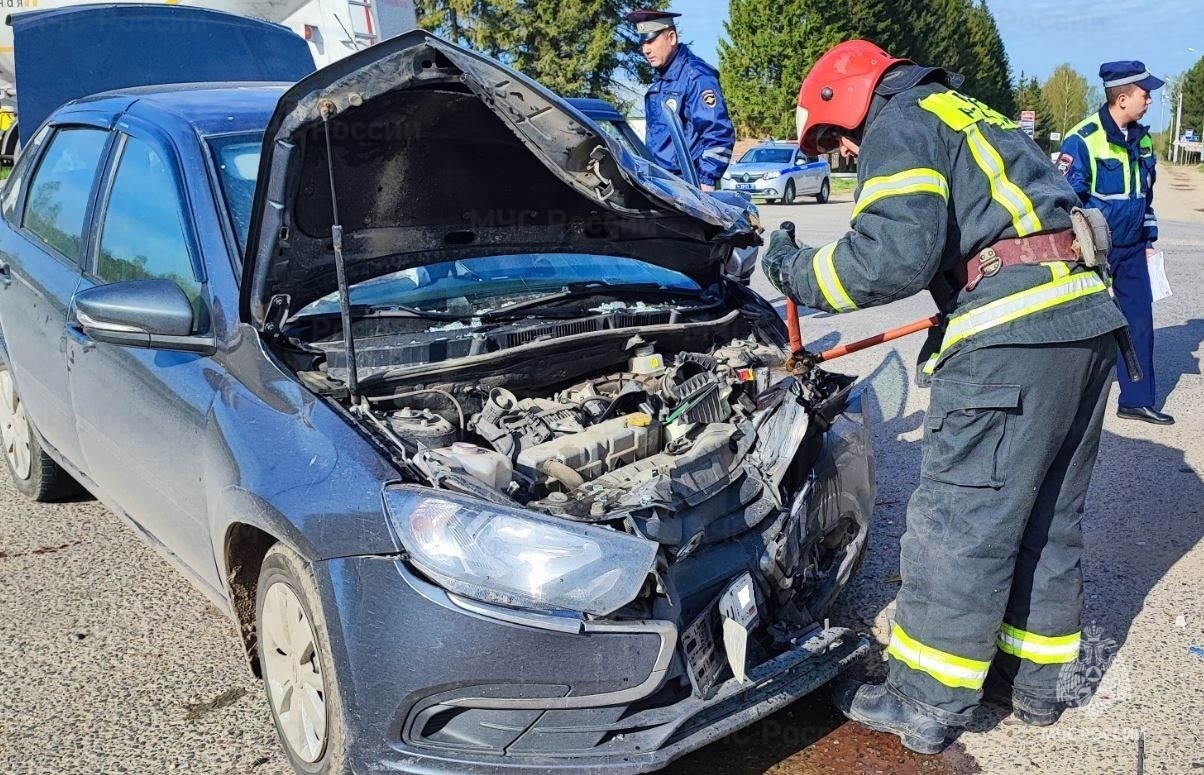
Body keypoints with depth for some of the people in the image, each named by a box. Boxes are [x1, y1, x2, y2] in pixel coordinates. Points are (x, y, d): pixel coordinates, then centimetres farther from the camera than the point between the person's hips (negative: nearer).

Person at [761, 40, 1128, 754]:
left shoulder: (899, 123, 0)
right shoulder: (968, 114, 29)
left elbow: (894, 254, -16)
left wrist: (796, 271, -3)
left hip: (1014, 339, -10)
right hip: (1089, 323, 10)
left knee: (959, 527, -1)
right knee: (1048, 522, 17)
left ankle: (926, 708, 10)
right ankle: (1033, 682, 31)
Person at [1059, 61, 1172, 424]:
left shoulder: (1142, 138, 7)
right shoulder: (1083, 139, -17)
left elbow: (1146, 192, 18)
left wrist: (1149, 239, 17)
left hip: (1131, 248, 7)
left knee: (1140, 321, 8)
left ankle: (1137, 399, 18)